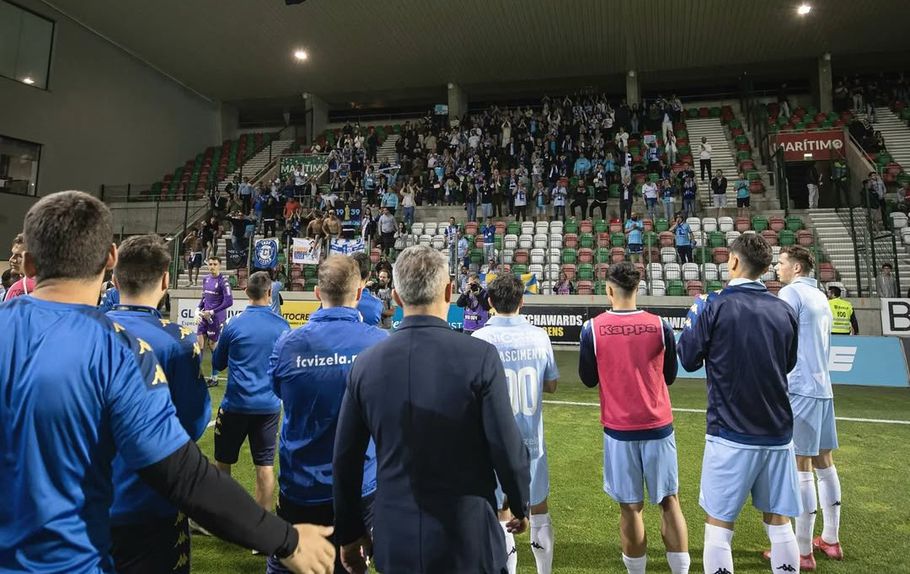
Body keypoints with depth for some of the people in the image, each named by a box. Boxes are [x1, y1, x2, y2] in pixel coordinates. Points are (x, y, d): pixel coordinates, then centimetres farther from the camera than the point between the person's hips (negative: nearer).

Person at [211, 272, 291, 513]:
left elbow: (217, 364, 6)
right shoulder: (282, 325, -4)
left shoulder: (234, 325, -9)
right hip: (269, 405, 1)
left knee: (223, 461, 16)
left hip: (236, 403, -1)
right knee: (265, 465, 8)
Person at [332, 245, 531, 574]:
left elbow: (345, 460, 0)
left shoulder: (366, 363, -7)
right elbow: (507, 448, -14)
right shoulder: (480, 356, -17)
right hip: (467, 540, -2)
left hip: (394, 542, 3)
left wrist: (349, 533, 12)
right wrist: (521, 505, 5)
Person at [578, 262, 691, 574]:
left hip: (618, 429, -1)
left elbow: (588, 379, 2)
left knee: (630, 507, 9)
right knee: (669, 502, 14)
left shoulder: (592, 329, -9)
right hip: (658, 426, 1)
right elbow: (669, 376, 8)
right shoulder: (660, 325, -5)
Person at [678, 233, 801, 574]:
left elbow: (688, 360, -1)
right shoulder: (785, 311, 1)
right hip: (777, 434, 5)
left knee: (719, 527, 6)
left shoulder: (718, 307, -12)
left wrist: (694, 322, 14)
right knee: (779, 524, 16)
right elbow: (788, 364, 16)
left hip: (731, 435, -4)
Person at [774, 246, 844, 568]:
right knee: (824, 463, 15)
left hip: (799, 389, -9)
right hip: (822, 388, 9)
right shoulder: (821, 297, 16)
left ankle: (803, 552, 3)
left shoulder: (791, 293, -9)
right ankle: (831, 541, 25)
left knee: (800, 468, -4)